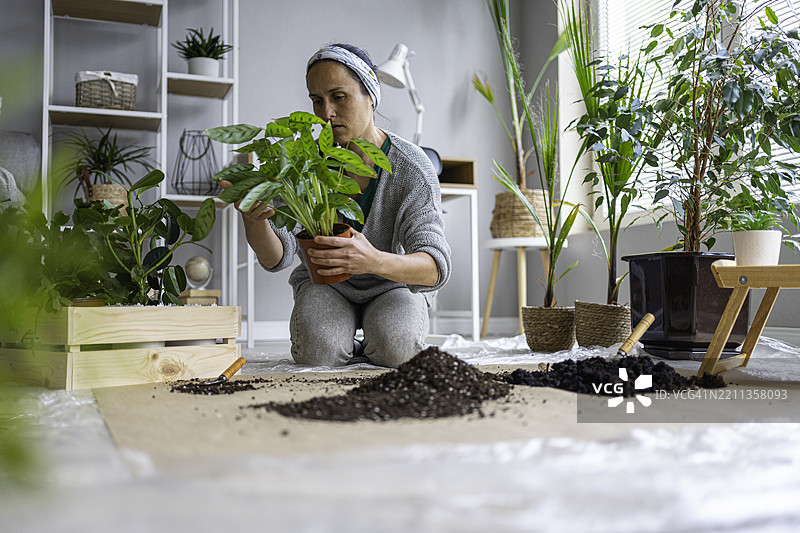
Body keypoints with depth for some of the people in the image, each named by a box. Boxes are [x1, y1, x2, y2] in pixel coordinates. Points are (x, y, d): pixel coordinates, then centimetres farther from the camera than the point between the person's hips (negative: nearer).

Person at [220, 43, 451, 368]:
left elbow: (436, 268, -31)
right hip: (326, 285, 1)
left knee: (394, 347, -30)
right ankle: (346, 350, 9)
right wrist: (253, 219, -44)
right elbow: (277, 258, -20)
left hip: (394, 284, -1)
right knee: (317, 349, -28)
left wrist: (376, 261, -53)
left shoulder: (411, 167, -21)